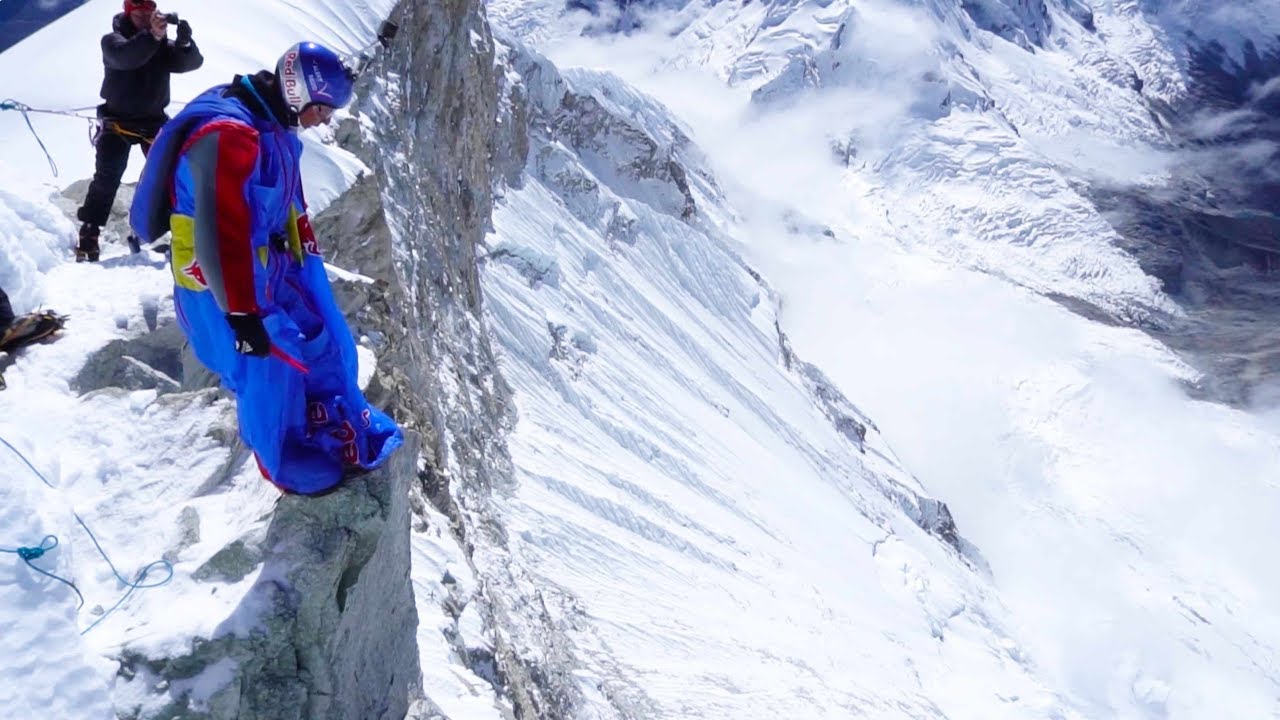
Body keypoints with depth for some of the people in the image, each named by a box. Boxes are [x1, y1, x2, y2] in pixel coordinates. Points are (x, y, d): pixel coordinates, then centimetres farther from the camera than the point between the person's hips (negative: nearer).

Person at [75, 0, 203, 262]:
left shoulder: (163, 45, 2)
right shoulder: (112, 40, -7)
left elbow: (192, 61, -15)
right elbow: (125, 56, -30)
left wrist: (184, 41, -36)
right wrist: (152, 35, -46)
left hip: (154, 120, 3)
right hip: (118, 120, -3)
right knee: (107, 176, -9)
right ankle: (88, 234, -7)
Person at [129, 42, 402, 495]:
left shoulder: (272, 126, 3)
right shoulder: (227, 134, -28)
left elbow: (288, 205, 16)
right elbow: (221, 235, -31)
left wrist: (307, 262, 23)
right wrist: (241, 313, -27)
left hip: (268, 267, 10)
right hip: (225, 283, -9)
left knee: (324, 343, 15)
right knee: (269, 370, 4)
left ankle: (349, 435, 34)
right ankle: (288, 465, 28)